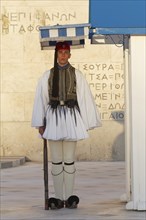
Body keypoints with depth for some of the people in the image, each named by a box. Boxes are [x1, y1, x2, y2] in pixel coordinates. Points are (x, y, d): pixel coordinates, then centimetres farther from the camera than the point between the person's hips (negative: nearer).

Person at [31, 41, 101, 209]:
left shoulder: (76, 75, 3)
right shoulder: (47, 76, 5)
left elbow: (85, 97, 2)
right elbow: (40, 99, 6)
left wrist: (88, 122, -1)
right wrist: (40, 123, 2)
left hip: (71, 118, -1)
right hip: (54, 118, 1)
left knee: (69, 160, 2)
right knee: (56, 160, 3)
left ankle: (69, 197, 7)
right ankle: (58, 198, 7)